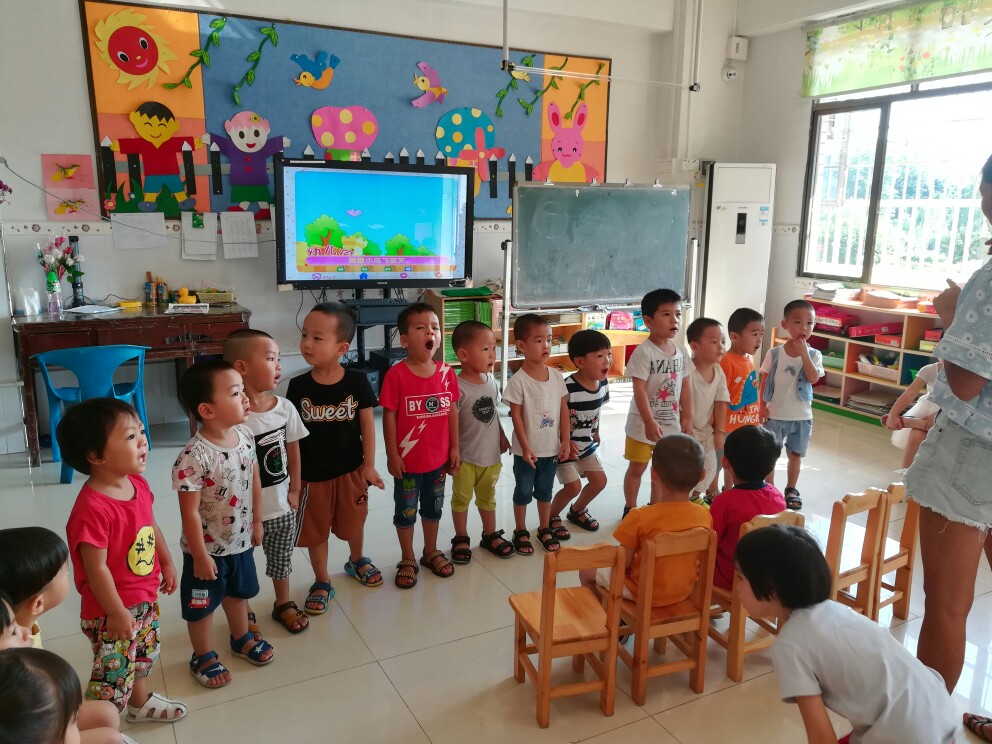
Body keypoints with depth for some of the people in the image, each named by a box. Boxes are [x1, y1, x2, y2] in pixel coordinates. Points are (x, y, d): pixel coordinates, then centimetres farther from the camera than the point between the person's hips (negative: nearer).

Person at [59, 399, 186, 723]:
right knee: (114, 672, 5)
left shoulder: (138, 484, -5)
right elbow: (97, 569, -26)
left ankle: (141, 702, 52)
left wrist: (167, 563, 19)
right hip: (112, 611, -9)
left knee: (144, 654, 28)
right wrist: (117, 613, -19)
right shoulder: (92, 509, -32)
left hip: (145, 596, 9)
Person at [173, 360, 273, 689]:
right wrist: (200, 556, -17)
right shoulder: (194, 457, -31)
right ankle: (203, 658, 39)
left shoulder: (245, 436, -10)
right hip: (208, 548, -6)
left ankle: (242, 638, 51)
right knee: (202, 605, 16)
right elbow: (190, 513, -24)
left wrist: (256, 522, 11)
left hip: (240, 541, 6)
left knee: (239, 592, 27)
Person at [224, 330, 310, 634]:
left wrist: (294, 490, 6)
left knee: (282, 560, 23)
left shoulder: (285, 408, -7)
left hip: (282, 506, 5)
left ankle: (283, 603, 46)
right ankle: (244, 614, 40)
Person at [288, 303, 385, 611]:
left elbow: (367, 424, -6)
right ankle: (322, 582, 34)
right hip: (312, 474, 0)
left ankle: (357, 561, 49)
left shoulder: (357, 382, -13)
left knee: (353, 523, 20)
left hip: (351, 470, 0)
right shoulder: (298, 386, -11)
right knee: (315, 530, 13)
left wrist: (369, 465, -7)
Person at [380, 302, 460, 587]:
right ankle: (408, 560, 32)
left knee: (433, 507, 22)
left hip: (438, 458, 4)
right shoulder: (396, 374, -18)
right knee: (406, 511, 14)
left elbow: (452, 412, 3)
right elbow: (389, 416, -14)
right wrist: (392, 455, -12)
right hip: (408, 459, -4)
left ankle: (431, 552, 42)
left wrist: (454, 448, 3)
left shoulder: (446, 373, -4)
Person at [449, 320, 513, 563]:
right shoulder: (458, 387, -23)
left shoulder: (491, 380, -1)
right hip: (466, 457, -6)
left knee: (488, 497, 22)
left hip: (491, 454, 6)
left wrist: (502, 436, 16)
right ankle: (461, 539, 29)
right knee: (461, 498, 13)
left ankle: (490, 535, 38)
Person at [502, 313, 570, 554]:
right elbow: (516, 416, -14)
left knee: (545, 490, 19)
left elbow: (564, 410, 3)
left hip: (551, 448, 4)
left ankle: (545, 529, 36)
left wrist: (565, 441, 1)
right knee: (523, 491, 12)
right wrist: (525, 447, -15)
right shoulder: (518, 380, -16)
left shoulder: (557, 376, -2)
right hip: (527, 450, -4)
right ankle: (520, 532, 29)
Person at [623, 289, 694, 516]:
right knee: (637, 468, 9)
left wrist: (687, 418, 6)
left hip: (671, 423, 6)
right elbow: (639, 390, -21)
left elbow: (684, 386, 9)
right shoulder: (643, 352, -18)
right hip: (643, 424, -6)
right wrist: (649, 422, -25)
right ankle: (630, 509, 24)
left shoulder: (679, 351, 3)